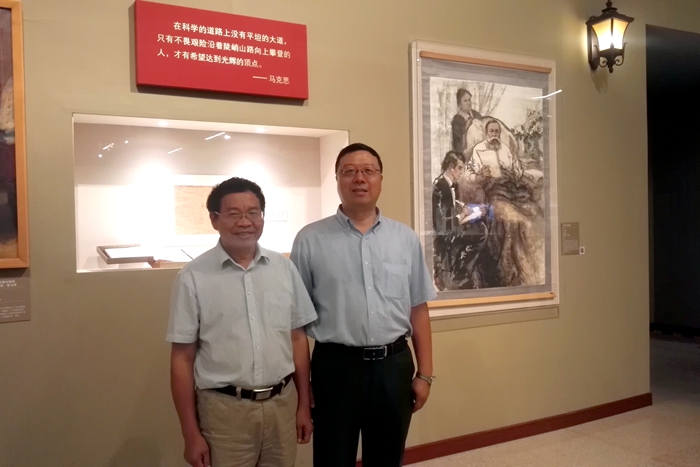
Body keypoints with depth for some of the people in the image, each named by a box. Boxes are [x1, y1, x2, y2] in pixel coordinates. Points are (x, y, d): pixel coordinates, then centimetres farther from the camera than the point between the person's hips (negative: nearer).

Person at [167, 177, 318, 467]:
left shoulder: (284, 268, 2)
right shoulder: (193, 278, -8)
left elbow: (298, 339, 7)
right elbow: (182, 359, -5)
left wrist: (304, 405, 9)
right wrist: (191, 434, -5)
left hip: (282, 403, 3)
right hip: (224, 409, -3)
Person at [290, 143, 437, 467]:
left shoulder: (406, 238, 4)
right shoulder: (310, 240, -4)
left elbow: (418, 310, 6)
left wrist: (425, 373, 4)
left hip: (394, 365, 3)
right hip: (336, 366, -2)